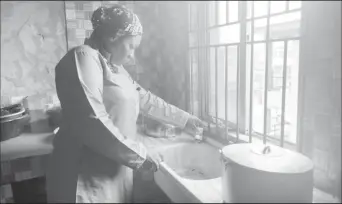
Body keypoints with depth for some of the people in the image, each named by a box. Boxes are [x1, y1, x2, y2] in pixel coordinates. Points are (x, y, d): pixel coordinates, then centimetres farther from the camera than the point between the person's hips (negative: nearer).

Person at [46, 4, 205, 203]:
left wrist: (184, 118, 20)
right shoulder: (84, 57, -15)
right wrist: (139, 155, -20)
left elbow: (146, 99, 18)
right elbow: (92, 121, -26)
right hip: (89, 180, -8)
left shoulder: (114, 67, 13)